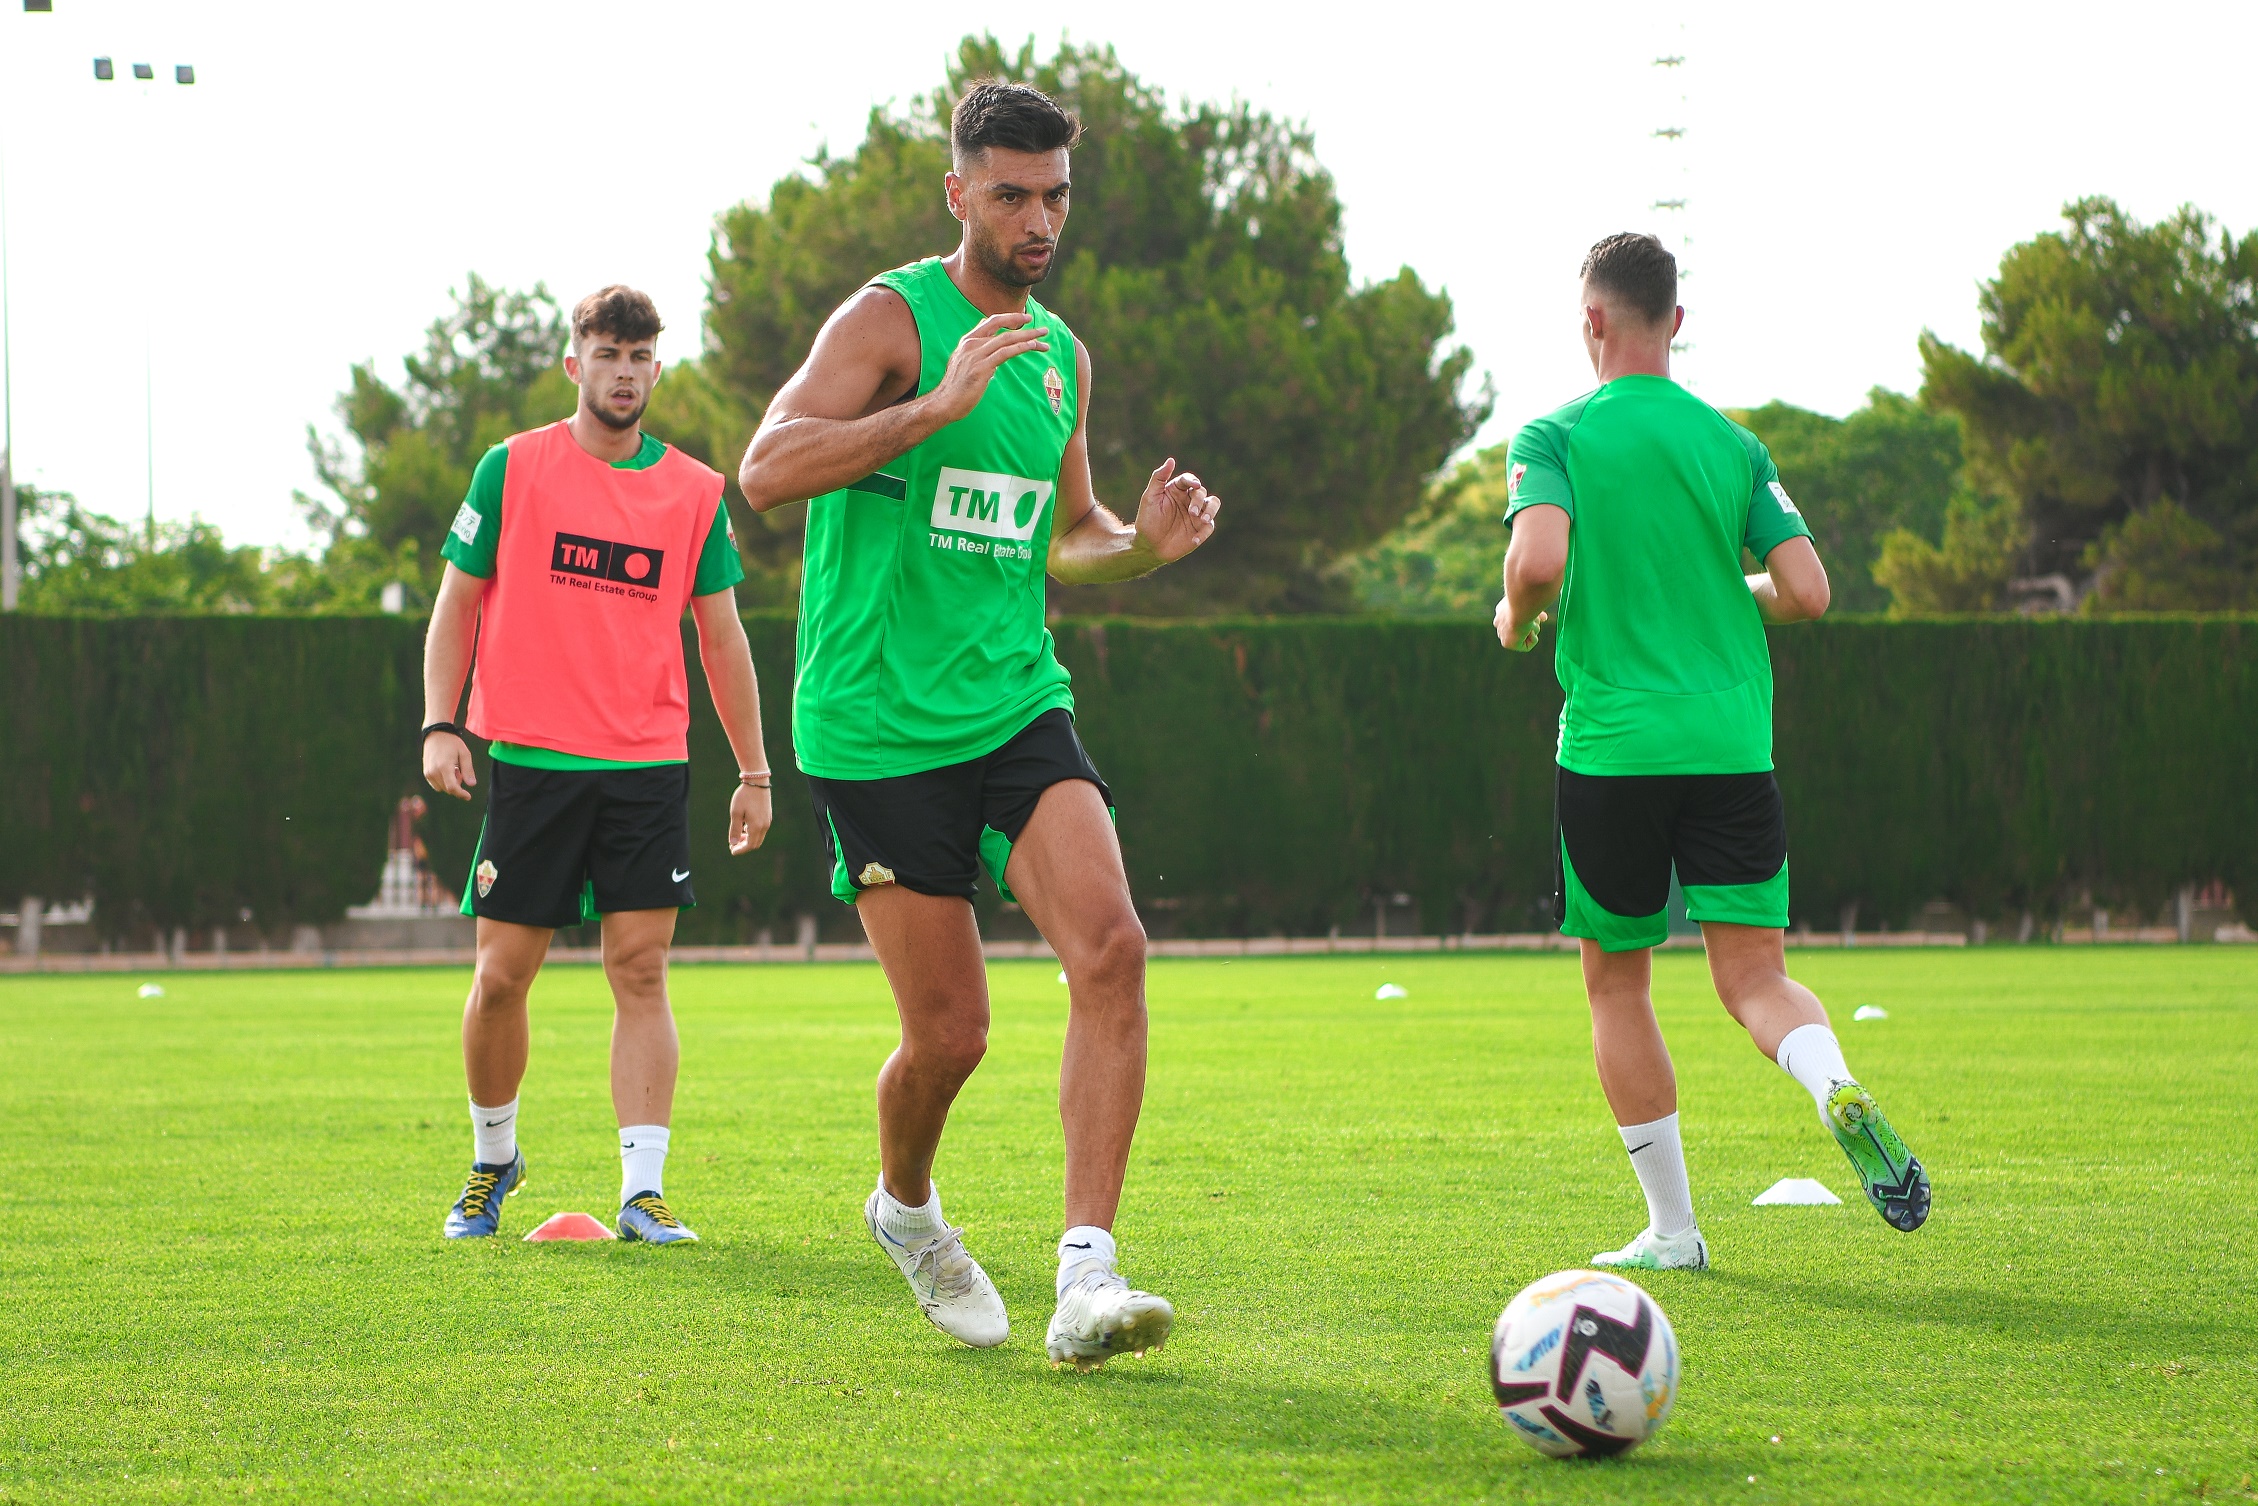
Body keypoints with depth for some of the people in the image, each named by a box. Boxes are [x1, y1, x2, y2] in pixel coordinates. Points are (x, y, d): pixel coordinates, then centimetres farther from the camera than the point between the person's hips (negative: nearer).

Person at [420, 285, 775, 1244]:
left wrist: (753, 772, 11)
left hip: (648, 767, 1)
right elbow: (457, 603, 6)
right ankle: (492, 1162, 23)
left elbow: (721, 636, 12)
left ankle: (642, 1190, -8)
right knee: (502, 975, 2)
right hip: (530, 760, -1)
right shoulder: (512, 470, 2)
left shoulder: (696, 492, 7)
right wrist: (439, 725, -6)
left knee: (640, 970, -7)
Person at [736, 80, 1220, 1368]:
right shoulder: (892, 318, -6)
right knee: (950, 1032, -3)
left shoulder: (1062, 355, 14)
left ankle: (1087, 1280, -21)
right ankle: (906, 1206, 31)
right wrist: (936, 406, -27)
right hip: (879, 725, -5)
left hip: (1019, 706, 5)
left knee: (1111, 948, -19)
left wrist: (1146, 542, 5)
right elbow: (768, 472, -19)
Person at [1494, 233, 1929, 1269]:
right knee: (1753, 972, 2)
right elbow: (1806, 592, 1)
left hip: (1611, 747, -2)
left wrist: (1517, 621, 3)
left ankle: (1670, 1230, 12)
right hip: (1733, 744, 2)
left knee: (1616, 982, 12)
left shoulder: (1554, 438, -2)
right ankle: (1837, 1089, -31)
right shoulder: (1732, 443, 9)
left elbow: (1540, 560, -20)